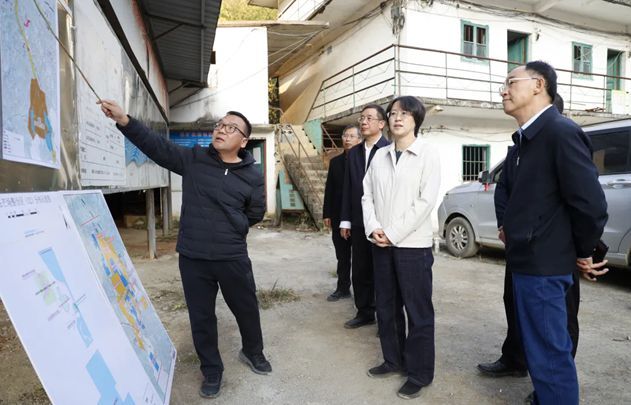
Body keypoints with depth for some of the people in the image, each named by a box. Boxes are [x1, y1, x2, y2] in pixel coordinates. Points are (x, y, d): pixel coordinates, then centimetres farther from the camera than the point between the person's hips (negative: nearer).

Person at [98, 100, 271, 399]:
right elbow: (156, 145, -8)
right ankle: (211, 370, 35)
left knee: (246, 309, 17)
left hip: (233, 258, 0)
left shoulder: (252, 177, -3)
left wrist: (229, 226, 1)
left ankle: (253, 351, 46)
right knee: (201, 317, 13)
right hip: (192, 257, 1)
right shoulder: (193, 159, -1)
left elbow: (255, 214, 9)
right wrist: (124, 120, -19)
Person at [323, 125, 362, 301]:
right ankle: (343, 288, 24)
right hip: (338, 217, 5)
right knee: (342, 255, 13)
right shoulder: (335, 161, 9)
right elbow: (329, 189, 9)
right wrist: (326, 214, 5)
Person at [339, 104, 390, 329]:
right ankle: (365, 312, 28)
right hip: (359, 222, 6)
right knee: (360, 272, 12)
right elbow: (347, 188, 11)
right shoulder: (353, 152, 11)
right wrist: (345, 220, 8)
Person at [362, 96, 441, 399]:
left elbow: (426, 201, -11)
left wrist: (393, 234, -14)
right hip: (381, 244, 5)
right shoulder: (380, 155, 11)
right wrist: (373, 228, -8)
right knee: (386, 307, 15)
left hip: (413, 245, -5)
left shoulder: (428, 154, -3)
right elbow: (367, 194, 9)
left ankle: (419, 374, 18)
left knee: (418, 312, 3)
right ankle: (393, 360, 32)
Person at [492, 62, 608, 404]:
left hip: (542, 263, -9)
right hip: (525, 259, 9)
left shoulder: (561, 132, -16)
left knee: (549, 354, 2)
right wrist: (506, 226, 16)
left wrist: (584, 253, -6)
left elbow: (591, 202, -19)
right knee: (538, 349, 22)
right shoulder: (522, 141, 12)